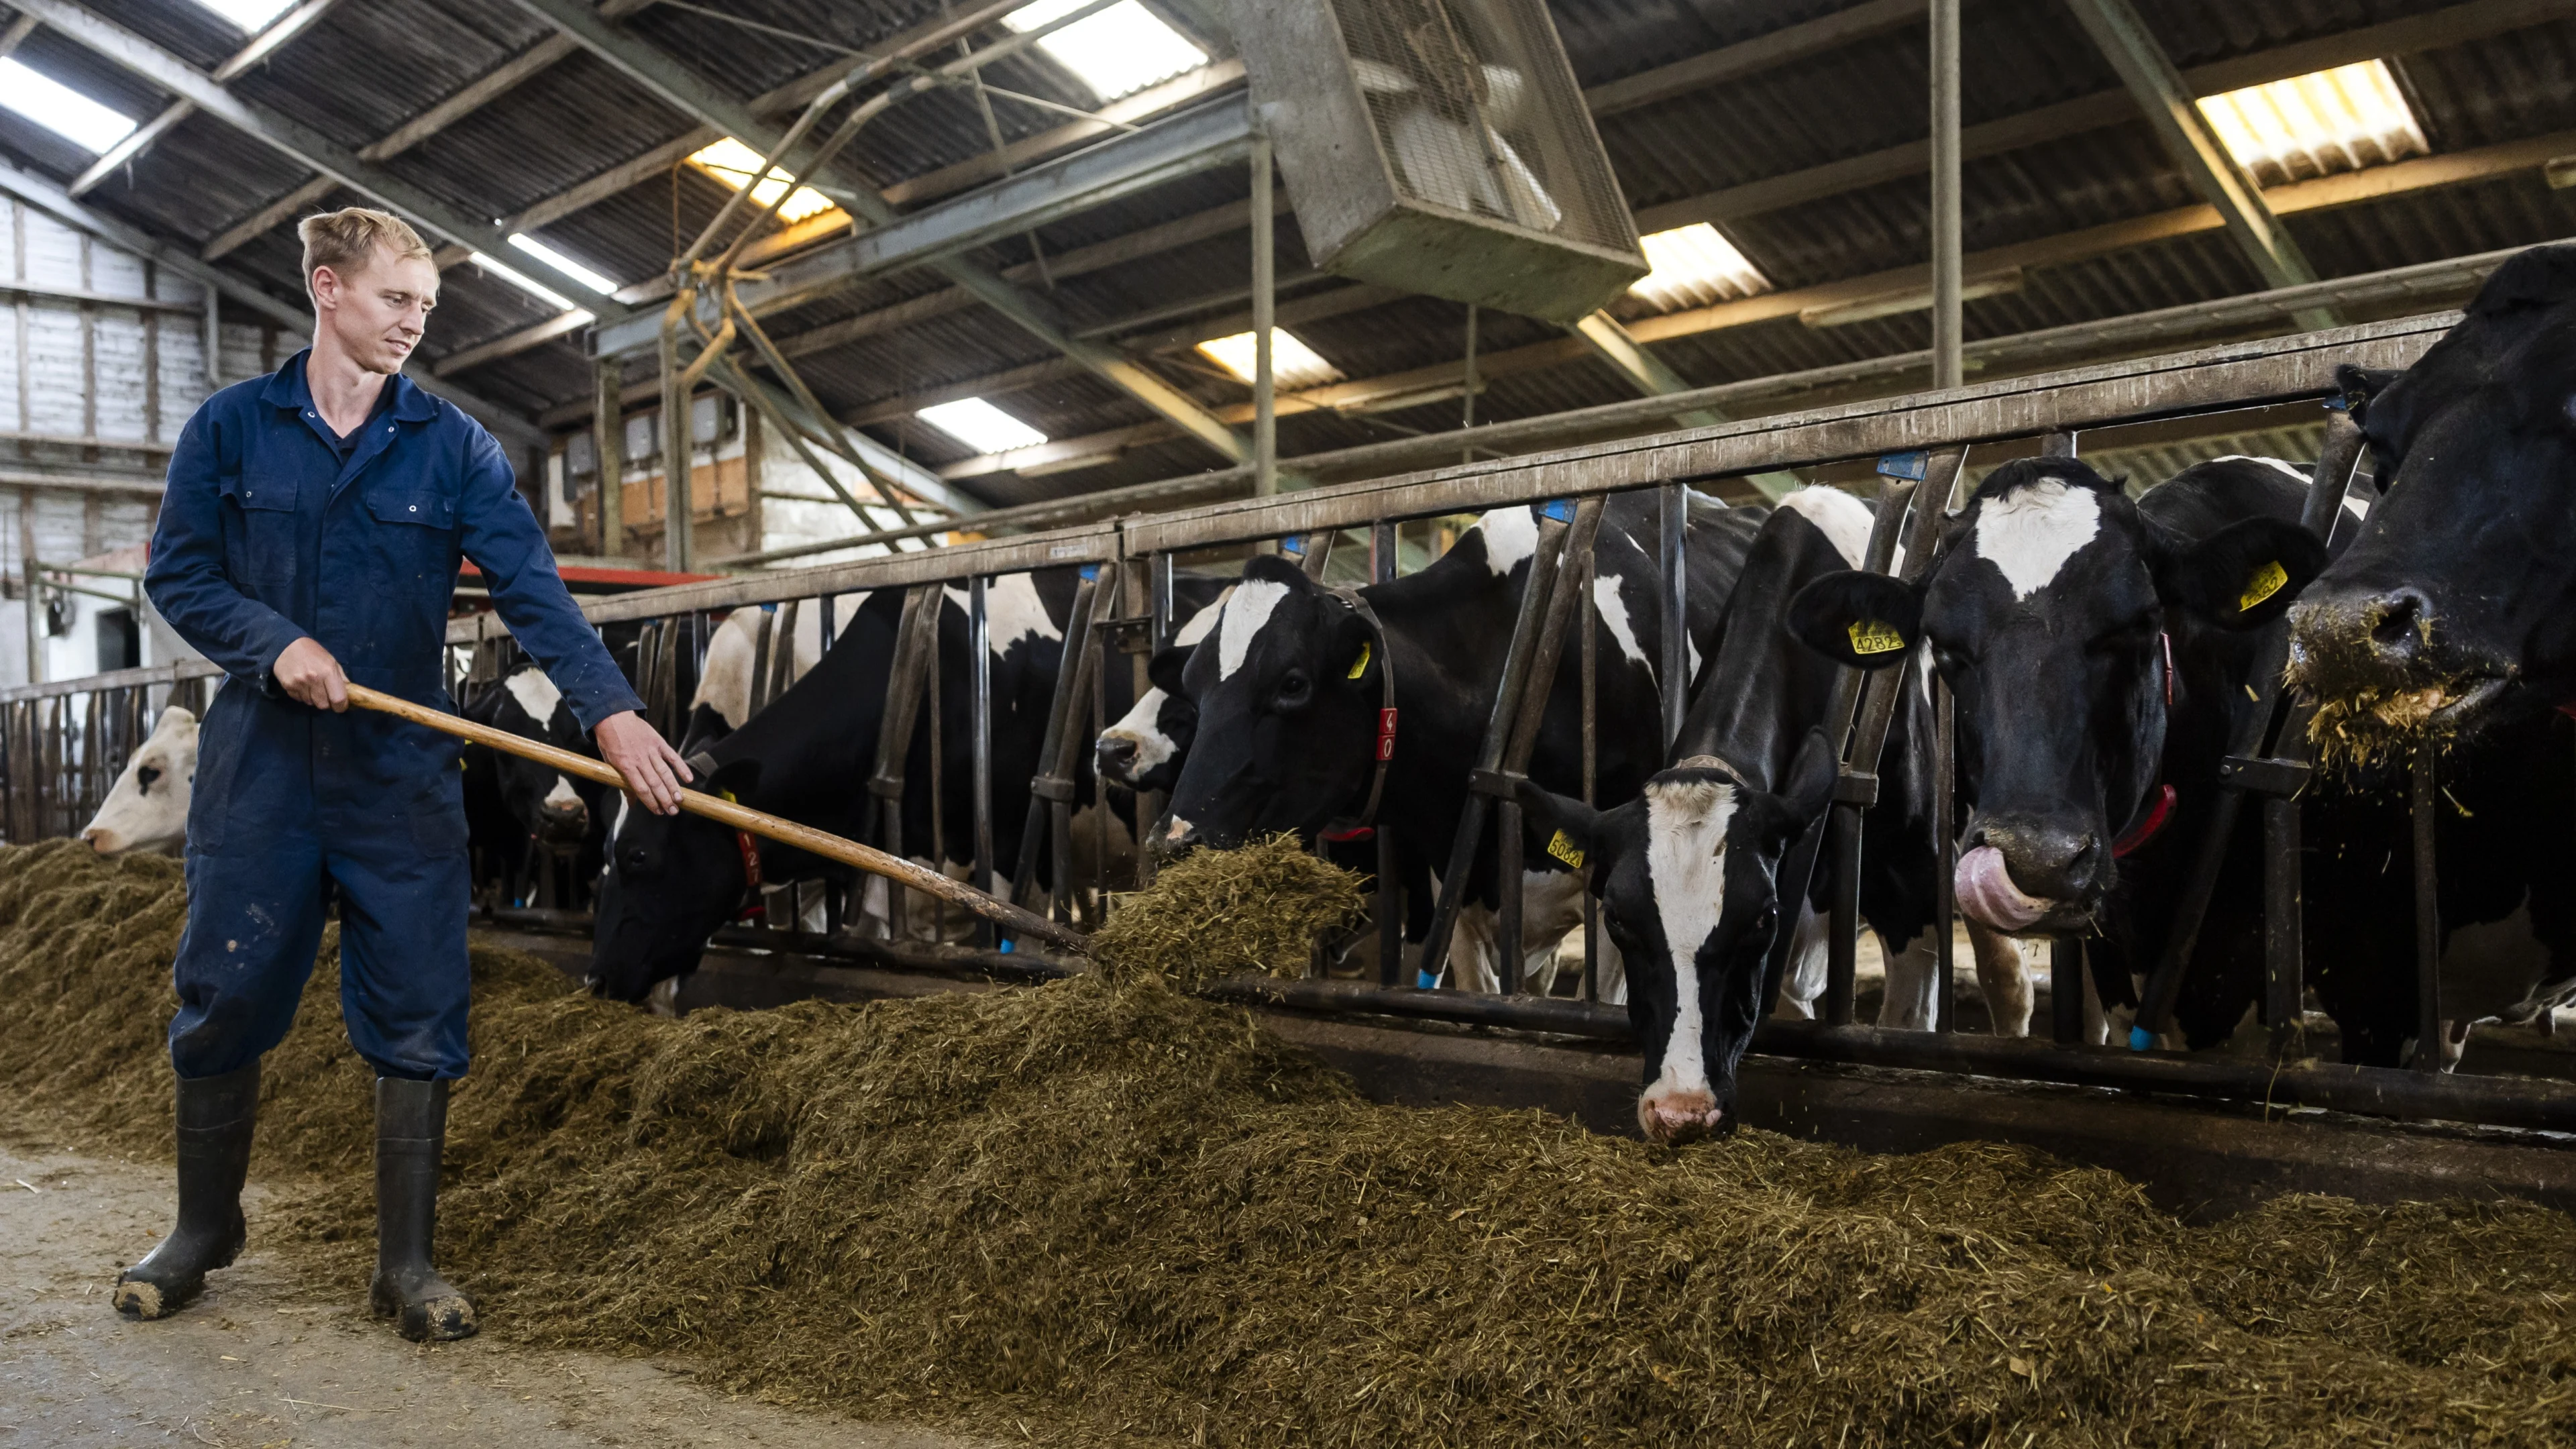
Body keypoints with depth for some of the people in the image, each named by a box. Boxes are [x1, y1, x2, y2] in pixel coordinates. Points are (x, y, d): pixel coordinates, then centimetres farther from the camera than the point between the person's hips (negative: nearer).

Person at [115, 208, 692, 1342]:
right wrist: (275, 641, -16)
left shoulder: (452, 447, 0)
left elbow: (531, 587, -11)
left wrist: (610, 708, -24)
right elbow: (177, 573, 3)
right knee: (223, 1002, 9)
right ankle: (204, 1229, 31)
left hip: (403, 775, 0)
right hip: (259, 767, 0)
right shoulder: (230, 428, 3)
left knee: (418, 1021, 1)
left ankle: (407, 1263, 14)